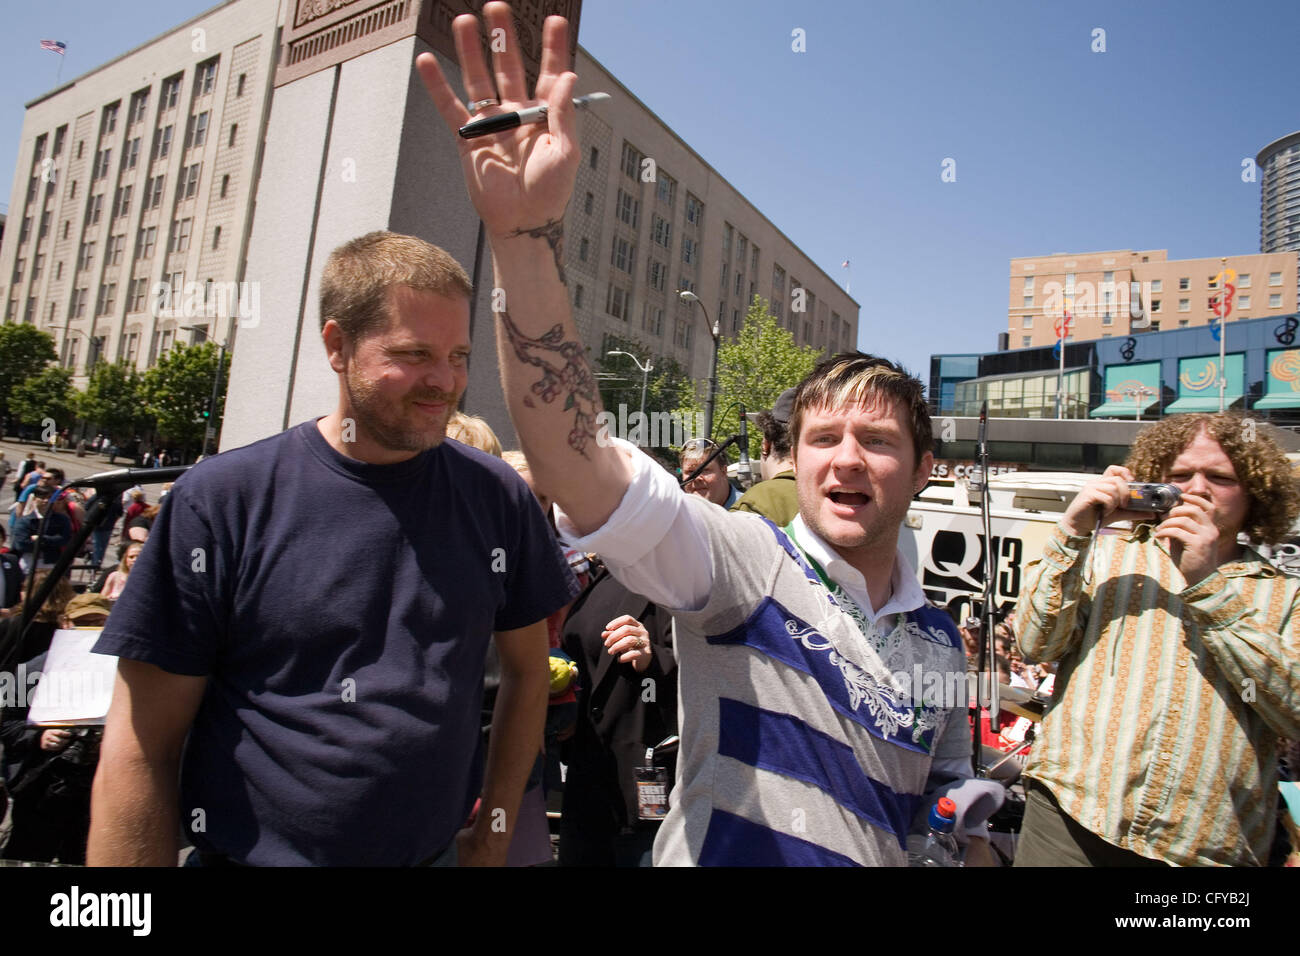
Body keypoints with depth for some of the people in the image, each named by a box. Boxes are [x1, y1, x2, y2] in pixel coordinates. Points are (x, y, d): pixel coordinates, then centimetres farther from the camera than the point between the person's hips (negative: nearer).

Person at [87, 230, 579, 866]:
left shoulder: (496, 497, -7)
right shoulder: (222, 499, -13)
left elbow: (527, 671, 2)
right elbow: (138, 755, -10)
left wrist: (493, 836, 1)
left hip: (437, 852, 3)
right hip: (251, 851, -2)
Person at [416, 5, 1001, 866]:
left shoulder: (939, 640, -1)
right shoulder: (744, 560, -19)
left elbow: (952, 791, 14)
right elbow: (571, 460, -37)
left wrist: (968, 821, -9)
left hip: (888, 856, 5)